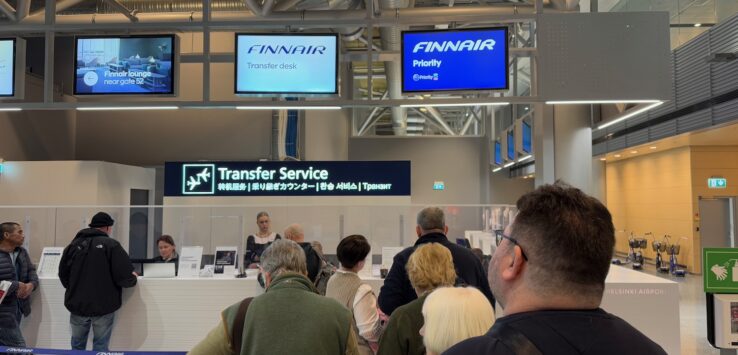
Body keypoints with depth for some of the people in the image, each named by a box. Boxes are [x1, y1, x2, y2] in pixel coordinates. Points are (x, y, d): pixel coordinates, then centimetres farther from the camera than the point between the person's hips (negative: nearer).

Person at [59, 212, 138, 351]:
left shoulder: (74, 244, 4)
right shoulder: (111, 245, -10)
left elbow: (63, 274, 8)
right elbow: (124, 276, -15)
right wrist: (133, 279, 6)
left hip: (77, 305, 4)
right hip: (103, 306, -4)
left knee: (77, 345, 17)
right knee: (100, 347, 5)